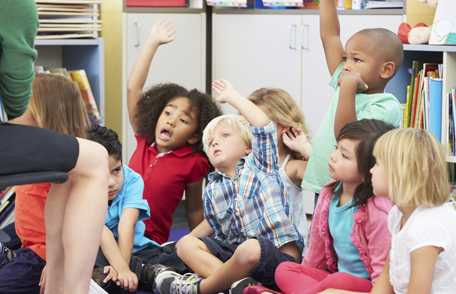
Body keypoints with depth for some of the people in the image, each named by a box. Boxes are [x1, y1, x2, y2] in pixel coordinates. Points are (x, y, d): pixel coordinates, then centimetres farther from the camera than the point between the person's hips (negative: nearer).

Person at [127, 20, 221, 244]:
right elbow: (133, 88, 3)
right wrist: (152, 43, 2)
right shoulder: (144, 140, 5)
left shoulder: (193, 163, -4)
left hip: (151, 243, -3)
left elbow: (194, 209, 6)